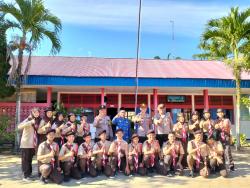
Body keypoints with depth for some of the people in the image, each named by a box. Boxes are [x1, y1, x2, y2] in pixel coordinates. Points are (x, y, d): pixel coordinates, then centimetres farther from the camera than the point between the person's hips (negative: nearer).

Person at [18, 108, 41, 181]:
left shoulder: (38, 121, 9)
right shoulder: (28, 120, -7)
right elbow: (19, 126, -22)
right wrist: (30, 122, -29)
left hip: (33, 144, 5)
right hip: (26, 143, -5)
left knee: (30, 159, 14)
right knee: (25, 160, 1)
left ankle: (29, 173, 24)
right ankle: (25, 176, 4)